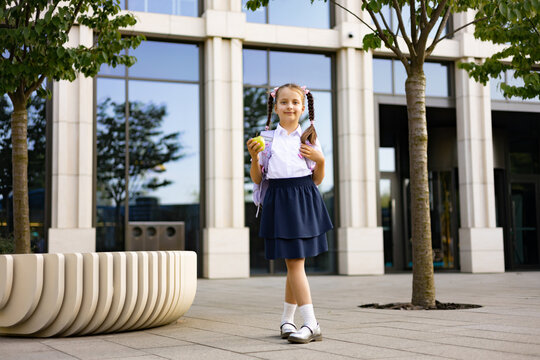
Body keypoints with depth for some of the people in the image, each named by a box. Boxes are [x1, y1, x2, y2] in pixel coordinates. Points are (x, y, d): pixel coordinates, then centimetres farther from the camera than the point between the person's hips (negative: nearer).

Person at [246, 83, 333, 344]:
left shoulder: (309, 137, 9)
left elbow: (317, 180, 11)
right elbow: (257, 179, 8)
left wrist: (320, 159, -6)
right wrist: (254, 157, -8)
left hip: (304, 201, 1)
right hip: (279, 201, 0)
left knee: (295, 262, 3)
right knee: (294, 262, -5)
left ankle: (287, 319, 18)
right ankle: (311, 324, -4)